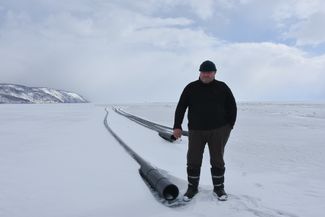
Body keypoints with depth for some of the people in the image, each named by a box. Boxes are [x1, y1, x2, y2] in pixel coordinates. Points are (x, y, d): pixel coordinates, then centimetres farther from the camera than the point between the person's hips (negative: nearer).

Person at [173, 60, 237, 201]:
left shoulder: (222, 87, 4)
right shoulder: (191, 88, 4)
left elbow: (232, 107, 9)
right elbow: (180, 108, 3)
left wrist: (229, 126, 4)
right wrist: (177, 126, -3)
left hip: (218, 131, 0)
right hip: (196, 131, 0)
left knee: (217, 160, 9)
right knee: (193, 161, 4)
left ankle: (218, 187, 27)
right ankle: (192, 187, 22)